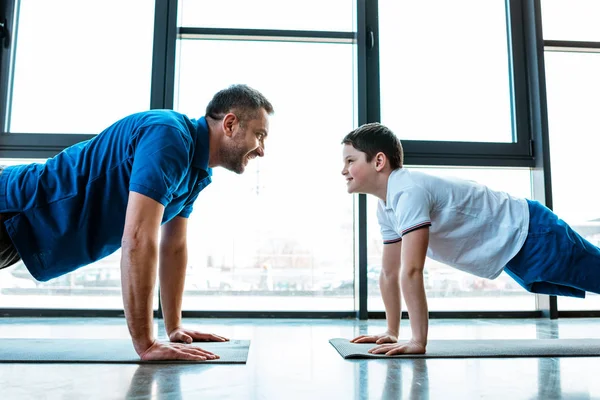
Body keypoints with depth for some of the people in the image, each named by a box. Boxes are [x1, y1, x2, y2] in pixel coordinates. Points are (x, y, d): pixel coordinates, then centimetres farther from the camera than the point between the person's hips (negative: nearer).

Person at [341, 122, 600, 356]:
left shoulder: (408, 192, -32)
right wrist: (391, 333, 4)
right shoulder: (385, 207, -2)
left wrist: (418, 342, -34)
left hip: (530, 233, -9)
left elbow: (412, 271, -37)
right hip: (513, 251, 9)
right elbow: (390, 273, 4)